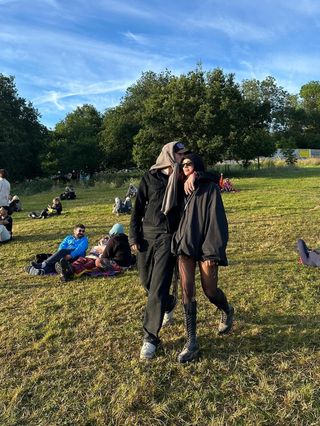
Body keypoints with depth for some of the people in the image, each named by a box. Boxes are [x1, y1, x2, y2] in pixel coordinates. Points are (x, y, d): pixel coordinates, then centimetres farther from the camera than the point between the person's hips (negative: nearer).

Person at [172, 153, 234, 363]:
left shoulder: (211, 188, -4)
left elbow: (216, 220, -11)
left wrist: (212, 252, -16)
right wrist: (178, 242, 10)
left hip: (205, 246, -5)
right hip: (185, 245, 5)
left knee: (210, 290, 3)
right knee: (187, 292, -3)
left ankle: (228, 311, 38)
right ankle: (192, 342, 5)